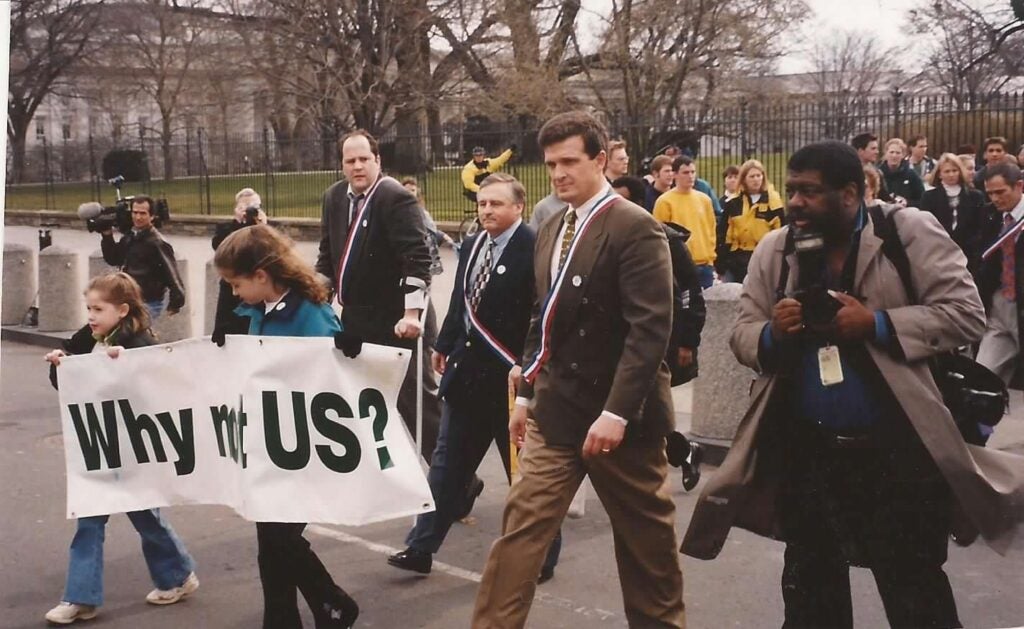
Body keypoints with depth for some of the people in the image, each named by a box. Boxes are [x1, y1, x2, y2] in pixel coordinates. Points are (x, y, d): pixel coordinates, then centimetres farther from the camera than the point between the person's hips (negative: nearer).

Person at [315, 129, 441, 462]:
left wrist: (411, 313, -24)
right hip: (354, 319, 8)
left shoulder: (396, 198, -13)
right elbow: (328, 255, 20)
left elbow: (417, 259, -19)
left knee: (414, 400, -5)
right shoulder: (334, 198, 10)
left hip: (392, 322, -7)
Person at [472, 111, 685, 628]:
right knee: (521, 527, 1)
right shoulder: (551, 231, 11)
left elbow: (650, 328, -21)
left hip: (618, 413, -6)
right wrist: (527, 392, 15)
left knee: (644, 536, 11)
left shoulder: (635, 227, -14)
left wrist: (616, 411, -26)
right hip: (556, 410, 6)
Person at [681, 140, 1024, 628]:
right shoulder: (774, 250, 4)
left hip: (896, 450, -4)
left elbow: (965, 313, -10)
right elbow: (742, 333, 7)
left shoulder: (909, 232, -6)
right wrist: (772, 333, -17)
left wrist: (876, 325, -21)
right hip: (804, 451, 4)